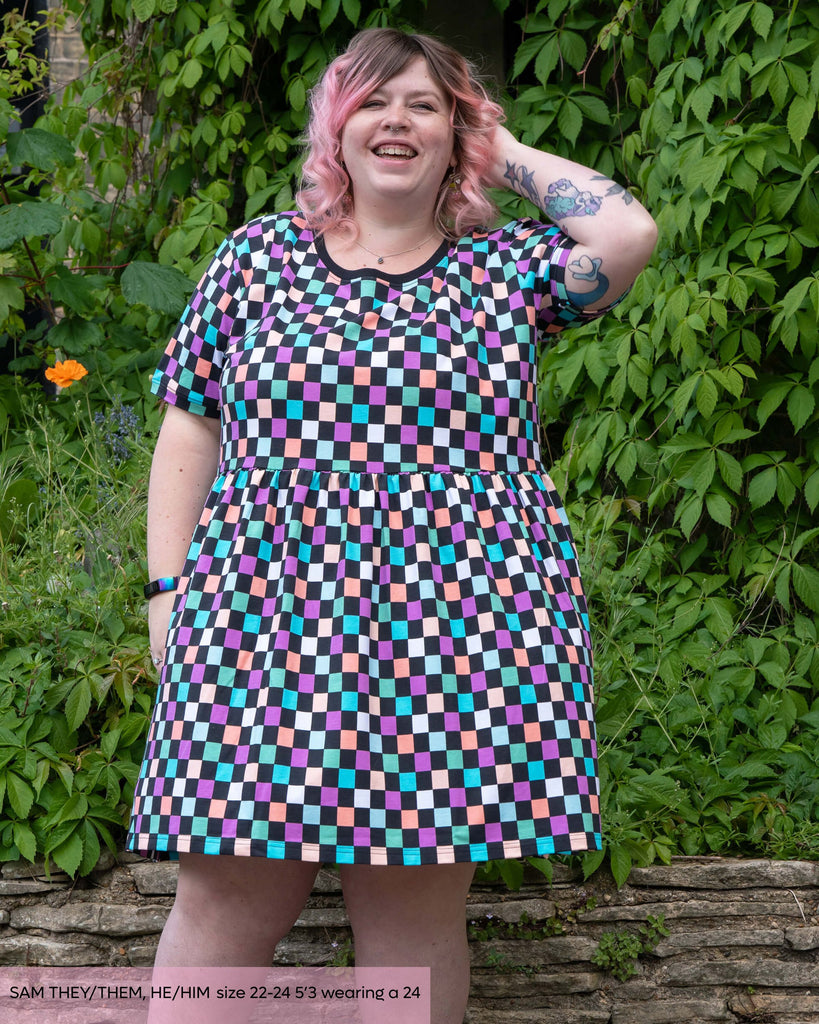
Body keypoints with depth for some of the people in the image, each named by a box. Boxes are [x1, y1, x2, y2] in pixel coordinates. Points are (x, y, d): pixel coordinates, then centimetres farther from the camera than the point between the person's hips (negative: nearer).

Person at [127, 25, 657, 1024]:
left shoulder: (507, 267, 10)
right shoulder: (256, 257, 11)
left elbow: (626, 231, -8)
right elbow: (190, 425, 12)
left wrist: (510, 155, 6)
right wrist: (169, 585, 5)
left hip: (457, 640, 0)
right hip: (264, 629, 0)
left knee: (416, 913, 4)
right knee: (226, 903, 0)